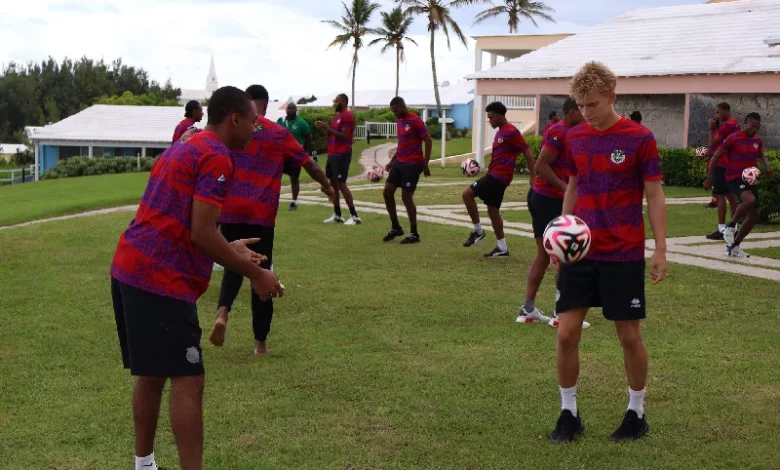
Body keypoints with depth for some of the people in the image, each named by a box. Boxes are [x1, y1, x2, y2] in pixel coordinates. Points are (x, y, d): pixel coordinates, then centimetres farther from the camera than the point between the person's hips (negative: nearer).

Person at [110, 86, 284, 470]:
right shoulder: (216, 158, -10)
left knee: (152, 375, 18)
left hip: (129, 269, 10)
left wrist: (228, 250, 31)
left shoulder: (182, 150, 20)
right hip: (162, 281, -10)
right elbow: (201, 233, -17)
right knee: (187, 383, -7)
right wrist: (255, 274, -9)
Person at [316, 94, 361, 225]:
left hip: (342, 155, -10)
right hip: (332, 154, 10)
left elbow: (344, 136, -19)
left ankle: (354, 216, -6)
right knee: (333, 183, 9)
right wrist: (325, 128, 5)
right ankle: (337, 215, 15)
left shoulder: (347, 116, -12)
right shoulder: (336, 117, 17)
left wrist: (328, 129, -20)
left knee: (341, 184, -10)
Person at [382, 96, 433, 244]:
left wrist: (425, 164, -17)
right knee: (387, 192, 4)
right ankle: (395, 227, 18)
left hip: (412, 165, -8)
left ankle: (414, 234, 4)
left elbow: (428, 141, -14)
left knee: (406, 197, -7)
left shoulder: (416, 121, -14)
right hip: (399, 163, 9)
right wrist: (392, 160, 18)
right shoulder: (399, 122, 12)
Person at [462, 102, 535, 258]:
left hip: (498, 176, -10)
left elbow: (527, 153, -14)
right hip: (495, 175, 10)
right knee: (493, 210, 10)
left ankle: (478, 231, -2)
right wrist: (489, 168, 15)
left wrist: (533, 176, -16)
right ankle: (502, 248, 13)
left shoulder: (511, 132, -12)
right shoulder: (500, 132, 16)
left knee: (467, 194, -13)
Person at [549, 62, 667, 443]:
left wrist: (660, 249, -9)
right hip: (579, 252, 4)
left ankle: (636, 413, 23)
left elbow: (654, 196, -6)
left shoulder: (639, 138, -9)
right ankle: (569, 413, 14)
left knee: (629, 336, 5)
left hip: (624, 256, -4)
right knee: (566, 333, 0)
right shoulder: (574, 138, 5)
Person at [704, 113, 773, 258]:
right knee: (750, 200, -35)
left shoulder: (757, 140, 6)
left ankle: (734, 247, 17)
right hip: (734, 179, -7)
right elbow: (716, 157, -6)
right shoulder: (733, 138, -13)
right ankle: (730, 227, -13)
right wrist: (709, 179, -5)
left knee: (754, 216, 4)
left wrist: (766, 164, 2)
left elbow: (760, 155, 26)